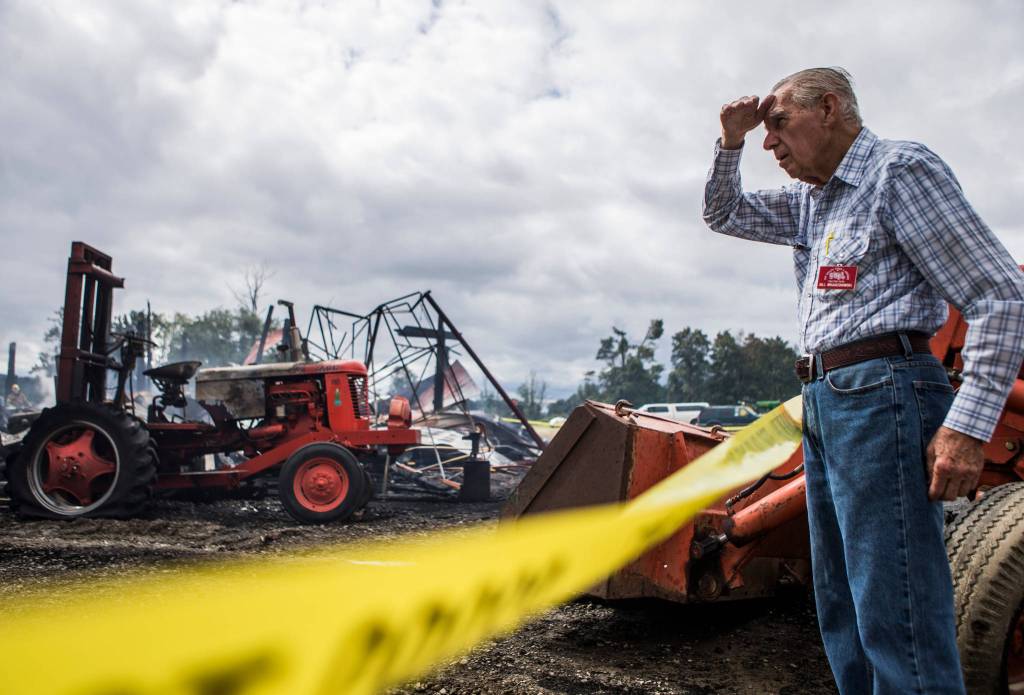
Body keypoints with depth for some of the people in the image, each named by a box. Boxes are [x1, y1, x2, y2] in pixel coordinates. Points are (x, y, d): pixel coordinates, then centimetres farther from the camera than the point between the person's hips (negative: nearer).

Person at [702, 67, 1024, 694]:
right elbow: (725, 214, 31)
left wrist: (969, 425, -20)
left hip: (880, 394, -9)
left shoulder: (901, 170, -6)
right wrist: (731, 142, 12)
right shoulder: (810, 201, 18)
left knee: (895, 618, -10)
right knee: (842, 613, 13)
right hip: (826, 404, 9)